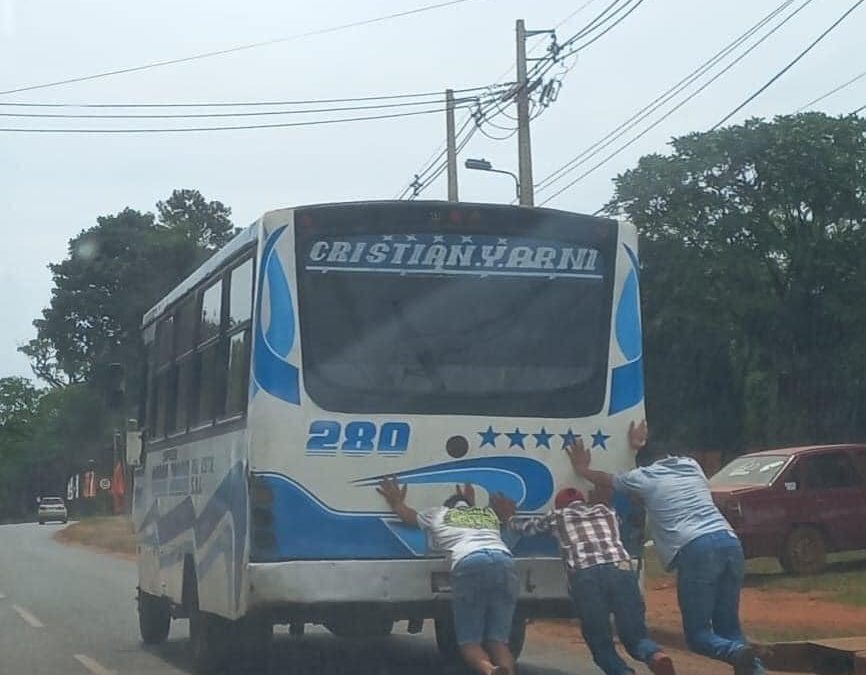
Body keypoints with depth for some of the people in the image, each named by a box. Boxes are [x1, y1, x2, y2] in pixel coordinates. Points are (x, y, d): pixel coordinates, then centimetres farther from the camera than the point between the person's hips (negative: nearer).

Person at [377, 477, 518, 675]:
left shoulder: (439, 513, 31)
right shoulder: (489, 513, 38)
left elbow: (409, 515, 50)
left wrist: (396, 502, 69)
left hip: (469, 563, -3)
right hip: (504, 562, 3)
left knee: (469, 641, 3)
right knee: (497, 640, 5)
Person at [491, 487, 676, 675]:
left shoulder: (558, 516, 27)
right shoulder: (606, 511, 33)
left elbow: (525, 526, 45)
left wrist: (509, 517, 66)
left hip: (585, 575, -2)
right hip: (621, 569, 2)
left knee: (600, 643, 9)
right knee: (635, 636, 9)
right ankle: (657, 657, -26)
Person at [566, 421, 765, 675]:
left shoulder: (644, 476, 14)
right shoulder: (690, 464, 26)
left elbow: (607, 479, 34)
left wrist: (582, 469, 52)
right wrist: (641, 445, 66)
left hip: (696, 551, -5)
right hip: (730, 543, 5)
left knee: (698, 634, 1)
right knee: (728, 627, 12)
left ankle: (738, 653, -29)